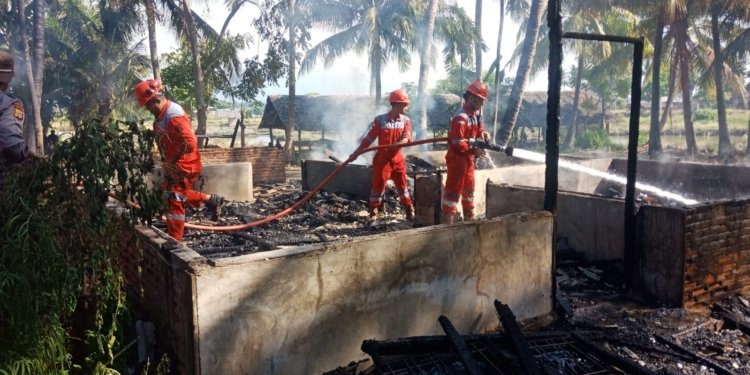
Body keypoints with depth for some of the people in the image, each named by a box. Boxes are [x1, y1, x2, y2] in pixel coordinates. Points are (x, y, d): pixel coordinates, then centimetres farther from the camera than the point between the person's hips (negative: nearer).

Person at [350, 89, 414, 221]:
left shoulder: (406, 120, 3)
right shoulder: (380, 120, -8)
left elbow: (407, 137, -10)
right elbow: (369, 138, -4)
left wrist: (400, 142, -33)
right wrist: (356, 152, -5)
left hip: (398, 159, 3)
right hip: (382, 159, -3)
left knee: (403, 185, 10)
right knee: (378, 185, 0)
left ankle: (410, 213, 18)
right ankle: (373, 213, 10)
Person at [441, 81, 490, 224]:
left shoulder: (476, 114, 8)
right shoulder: (461, 118, -23)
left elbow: (479, 127, 22)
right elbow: (458, 143, -26)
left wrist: (483, 133, -1)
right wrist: (474, 150, -20)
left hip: (468, 158, 10)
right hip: (457, 158, -10)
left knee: (469, 187, 19)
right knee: (454, 189, -7)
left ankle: (469, 217, 33)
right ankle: (446, 221, -3)